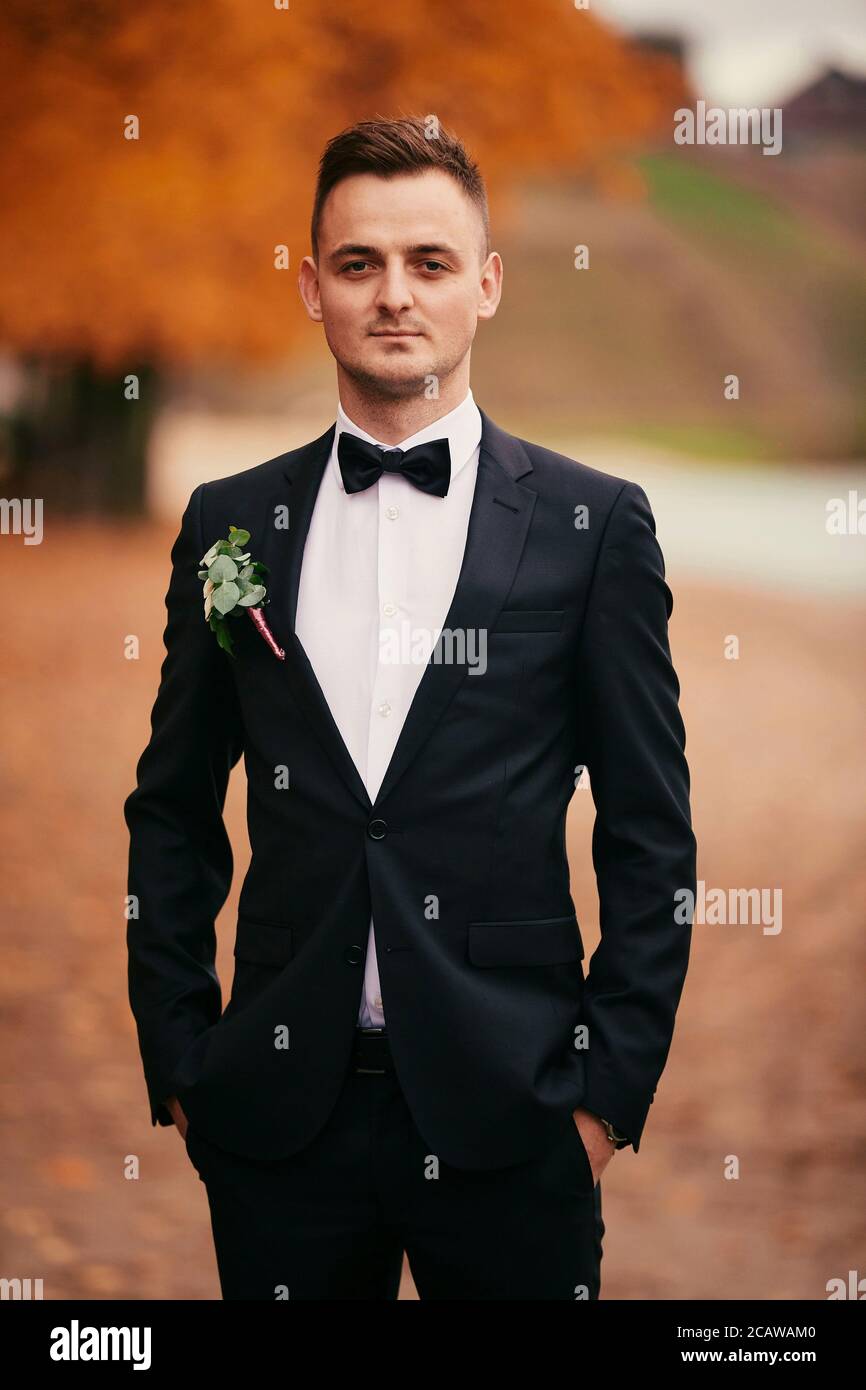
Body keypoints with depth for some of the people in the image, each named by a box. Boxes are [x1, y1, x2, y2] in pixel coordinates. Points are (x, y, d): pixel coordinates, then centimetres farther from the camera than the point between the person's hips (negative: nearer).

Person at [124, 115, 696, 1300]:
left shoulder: (593, 525, 0)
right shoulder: (230, 524, 7)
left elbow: (651, 835, 1)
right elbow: (173, 812, 11)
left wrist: (613, 1082, -4)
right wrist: (176, 1064, 5)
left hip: (506, 1113, -2)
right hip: (279, 1106, 2)